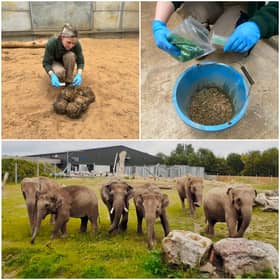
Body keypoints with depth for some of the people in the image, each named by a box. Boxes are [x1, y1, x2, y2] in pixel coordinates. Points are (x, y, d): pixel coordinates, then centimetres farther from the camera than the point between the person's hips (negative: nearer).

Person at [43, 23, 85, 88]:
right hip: (55, 63, -2)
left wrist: (79, 74, -42)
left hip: (67, 63, 2)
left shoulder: (76, 44, -28)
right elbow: (46, 63, -26)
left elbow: (80, 61, -21)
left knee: (70, 55, -32)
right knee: (59, 72, -36)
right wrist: (52, 75, -45)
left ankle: (68, 81, -16)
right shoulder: (52, 43, -32)